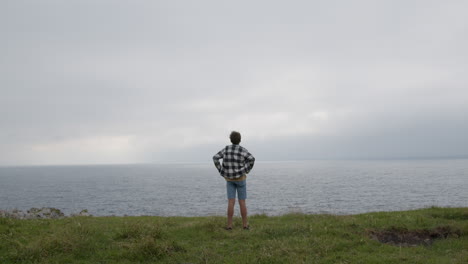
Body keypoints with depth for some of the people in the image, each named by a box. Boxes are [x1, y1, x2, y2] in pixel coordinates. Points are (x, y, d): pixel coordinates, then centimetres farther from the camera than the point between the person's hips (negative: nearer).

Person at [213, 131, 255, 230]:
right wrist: (246, 171, -9)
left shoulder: (226, 149, 2)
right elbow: (252, 159, -25)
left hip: (229, 179, 2)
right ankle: (245, 224, 8)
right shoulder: (243, 150, -8)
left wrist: (222, 172, -2)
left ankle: (229, 225, -3)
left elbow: (215, 158, -7)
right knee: (242, 202, 5)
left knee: (231, 202, 1)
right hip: (240, 178, -2)